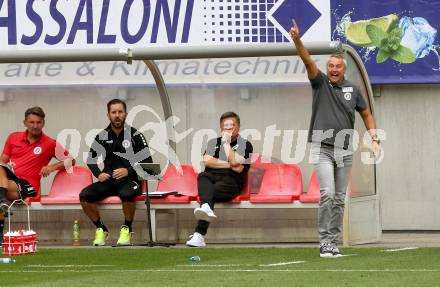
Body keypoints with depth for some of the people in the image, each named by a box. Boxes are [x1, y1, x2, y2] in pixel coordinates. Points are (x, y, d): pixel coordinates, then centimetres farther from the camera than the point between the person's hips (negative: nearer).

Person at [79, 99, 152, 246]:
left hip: (130, 179, -4)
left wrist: (128, 171, -17)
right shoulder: (102, 136, 8)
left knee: (126, 194, -39)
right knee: (84, 196, -21)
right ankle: (101, 229, 1)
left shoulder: (135, 135, -3)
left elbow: (147, 162, -4)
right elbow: (91, 160, 16)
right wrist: (98, 174, -4)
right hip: (108, 180, 4)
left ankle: (127, 229, -13)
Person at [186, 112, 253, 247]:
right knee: (202, 176, -35)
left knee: (213, 190, -36)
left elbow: (237, 166, -6)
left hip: (230, 181, -3)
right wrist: (229, 165, -2)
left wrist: (226, 142, 0)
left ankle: (200, 234, -52)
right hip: (211, 178, 3)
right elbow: (207, 161, 5)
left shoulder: (245, 145, 13)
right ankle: (207, 209, -65)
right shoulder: (213, 142, 25)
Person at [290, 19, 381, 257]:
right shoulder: (320, 83, 1)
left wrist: (374, 140, 8)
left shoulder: (352, 89, 9)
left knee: (339, 199, 5)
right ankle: (325, 241, -11)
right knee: (327, 194, -16)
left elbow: (366, 114, 19)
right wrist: (297, 40, -30)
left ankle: (334, 243, 11)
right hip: (322, 149, -3)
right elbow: (308, 61, -14)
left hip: (345, 151, 3)